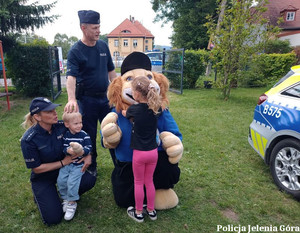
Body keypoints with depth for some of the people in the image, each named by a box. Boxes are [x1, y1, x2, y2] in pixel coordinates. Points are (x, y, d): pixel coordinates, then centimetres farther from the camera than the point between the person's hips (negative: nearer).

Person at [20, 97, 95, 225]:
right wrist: (63, 162, -18)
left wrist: (88, 155, -17)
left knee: (90, 180, -19)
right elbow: (36, 168, -16)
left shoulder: (61, 126, -16)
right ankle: (41, 196, 18)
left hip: (64, 170, 4)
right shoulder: (28, 140, -25)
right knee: (53, 218, -12)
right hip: (43, 178, -3)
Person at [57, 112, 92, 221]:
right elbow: (63, 148, -6)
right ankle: (65, 199, 20)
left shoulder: (84, 135, -9)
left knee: (72, 182, -15)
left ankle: (72, 203, 7)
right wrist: (68, 150, -28)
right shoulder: (65, 135, -1)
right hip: (66, 163, 4)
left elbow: (88, 148, -12)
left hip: (79, 164, -3)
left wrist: (82, 151, -33)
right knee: (61, 181, -5)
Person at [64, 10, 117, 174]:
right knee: (89, 135, 8)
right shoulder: (75, 51, -11)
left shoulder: (103, 46, 5)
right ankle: (91, 166, 28)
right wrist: (72, 99, -40)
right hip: (87, 99, -4)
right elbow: (71, 76, -24)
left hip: (105, 97, 4)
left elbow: (111, 70, 12)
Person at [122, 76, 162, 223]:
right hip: (153, 151, 4)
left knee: (138, 183, 14)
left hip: (139, 153, -4)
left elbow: (124, 113, 8)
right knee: (149, 181, 20)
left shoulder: (133, 109, -16)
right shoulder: (156, 108, -6)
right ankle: (151, 211, 34)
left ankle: (138, 213, 29)